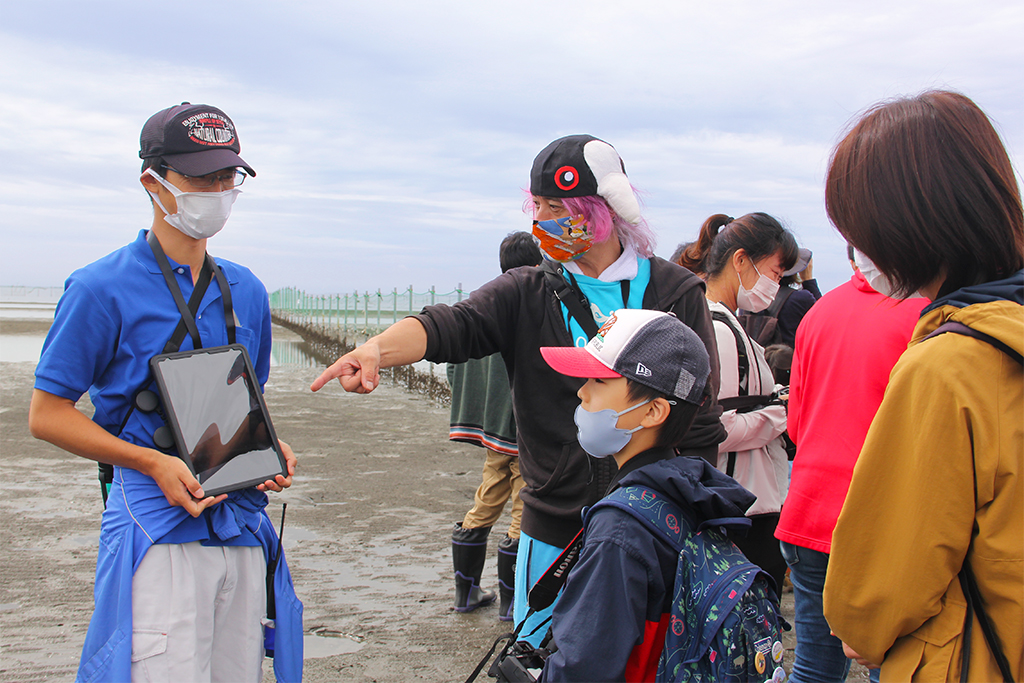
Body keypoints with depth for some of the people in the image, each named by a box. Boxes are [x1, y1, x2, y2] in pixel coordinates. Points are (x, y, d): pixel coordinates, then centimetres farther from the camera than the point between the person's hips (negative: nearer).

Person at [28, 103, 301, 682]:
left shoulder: (247, 292, 12)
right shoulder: (103, 288, -6)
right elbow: (47, 415, -5)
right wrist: (155, 463, -17)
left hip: (242, 522, 6)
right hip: (158, 528, -5)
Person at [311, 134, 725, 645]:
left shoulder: (676, 293, -1)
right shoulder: (528, 293, 2)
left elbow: (701, 425, 1)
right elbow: (453, 324, -18)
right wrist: (377, 348, -38)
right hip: (554, 535, 1)